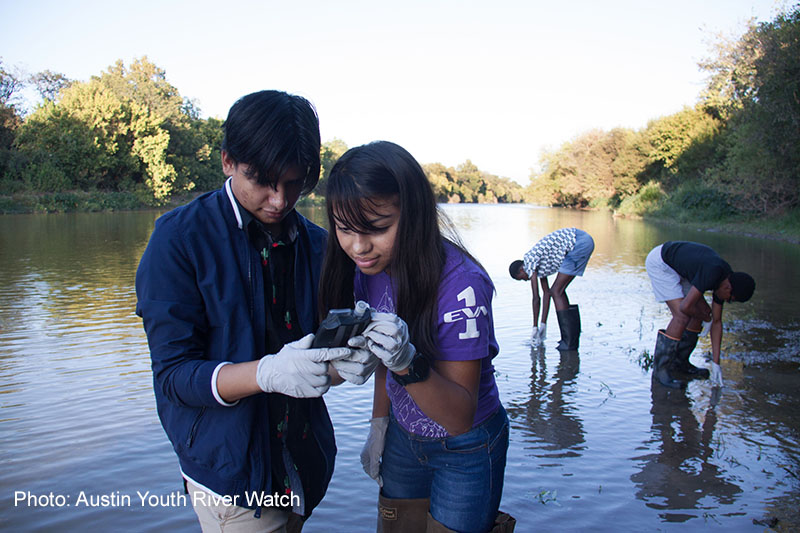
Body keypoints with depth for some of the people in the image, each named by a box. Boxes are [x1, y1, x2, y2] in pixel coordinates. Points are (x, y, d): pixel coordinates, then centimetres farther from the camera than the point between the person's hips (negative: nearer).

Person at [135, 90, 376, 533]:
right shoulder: (180, 238, -12)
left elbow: (318, 354, 4)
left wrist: (345, 358, -20)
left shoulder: (314, 243, 2)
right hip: (231, 474, -4)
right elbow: (173, 374, -15)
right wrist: (268, 372, -32)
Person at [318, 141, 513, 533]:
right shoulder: (369, 269, -11)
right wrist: (379, 426, 9)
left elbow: (460, 418, -27)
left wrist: (408, 363, -43)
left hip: (466, 448, -5)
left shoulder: (461, 284, -31)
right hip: (403, 438, 6)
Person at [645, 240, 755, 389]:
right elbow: (685, 307, -32)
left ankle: (680, 362, 17)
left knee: (703, 310, 6)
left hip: (676, 268, 9)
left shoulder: (724, 281, -3)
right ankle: (660, 369, -7)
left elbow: (716, 321, 3)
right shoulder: (712, 273, -30)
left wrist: (716, 363, 3)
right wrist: (705, 317, -8)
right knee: (682, 317, -18)